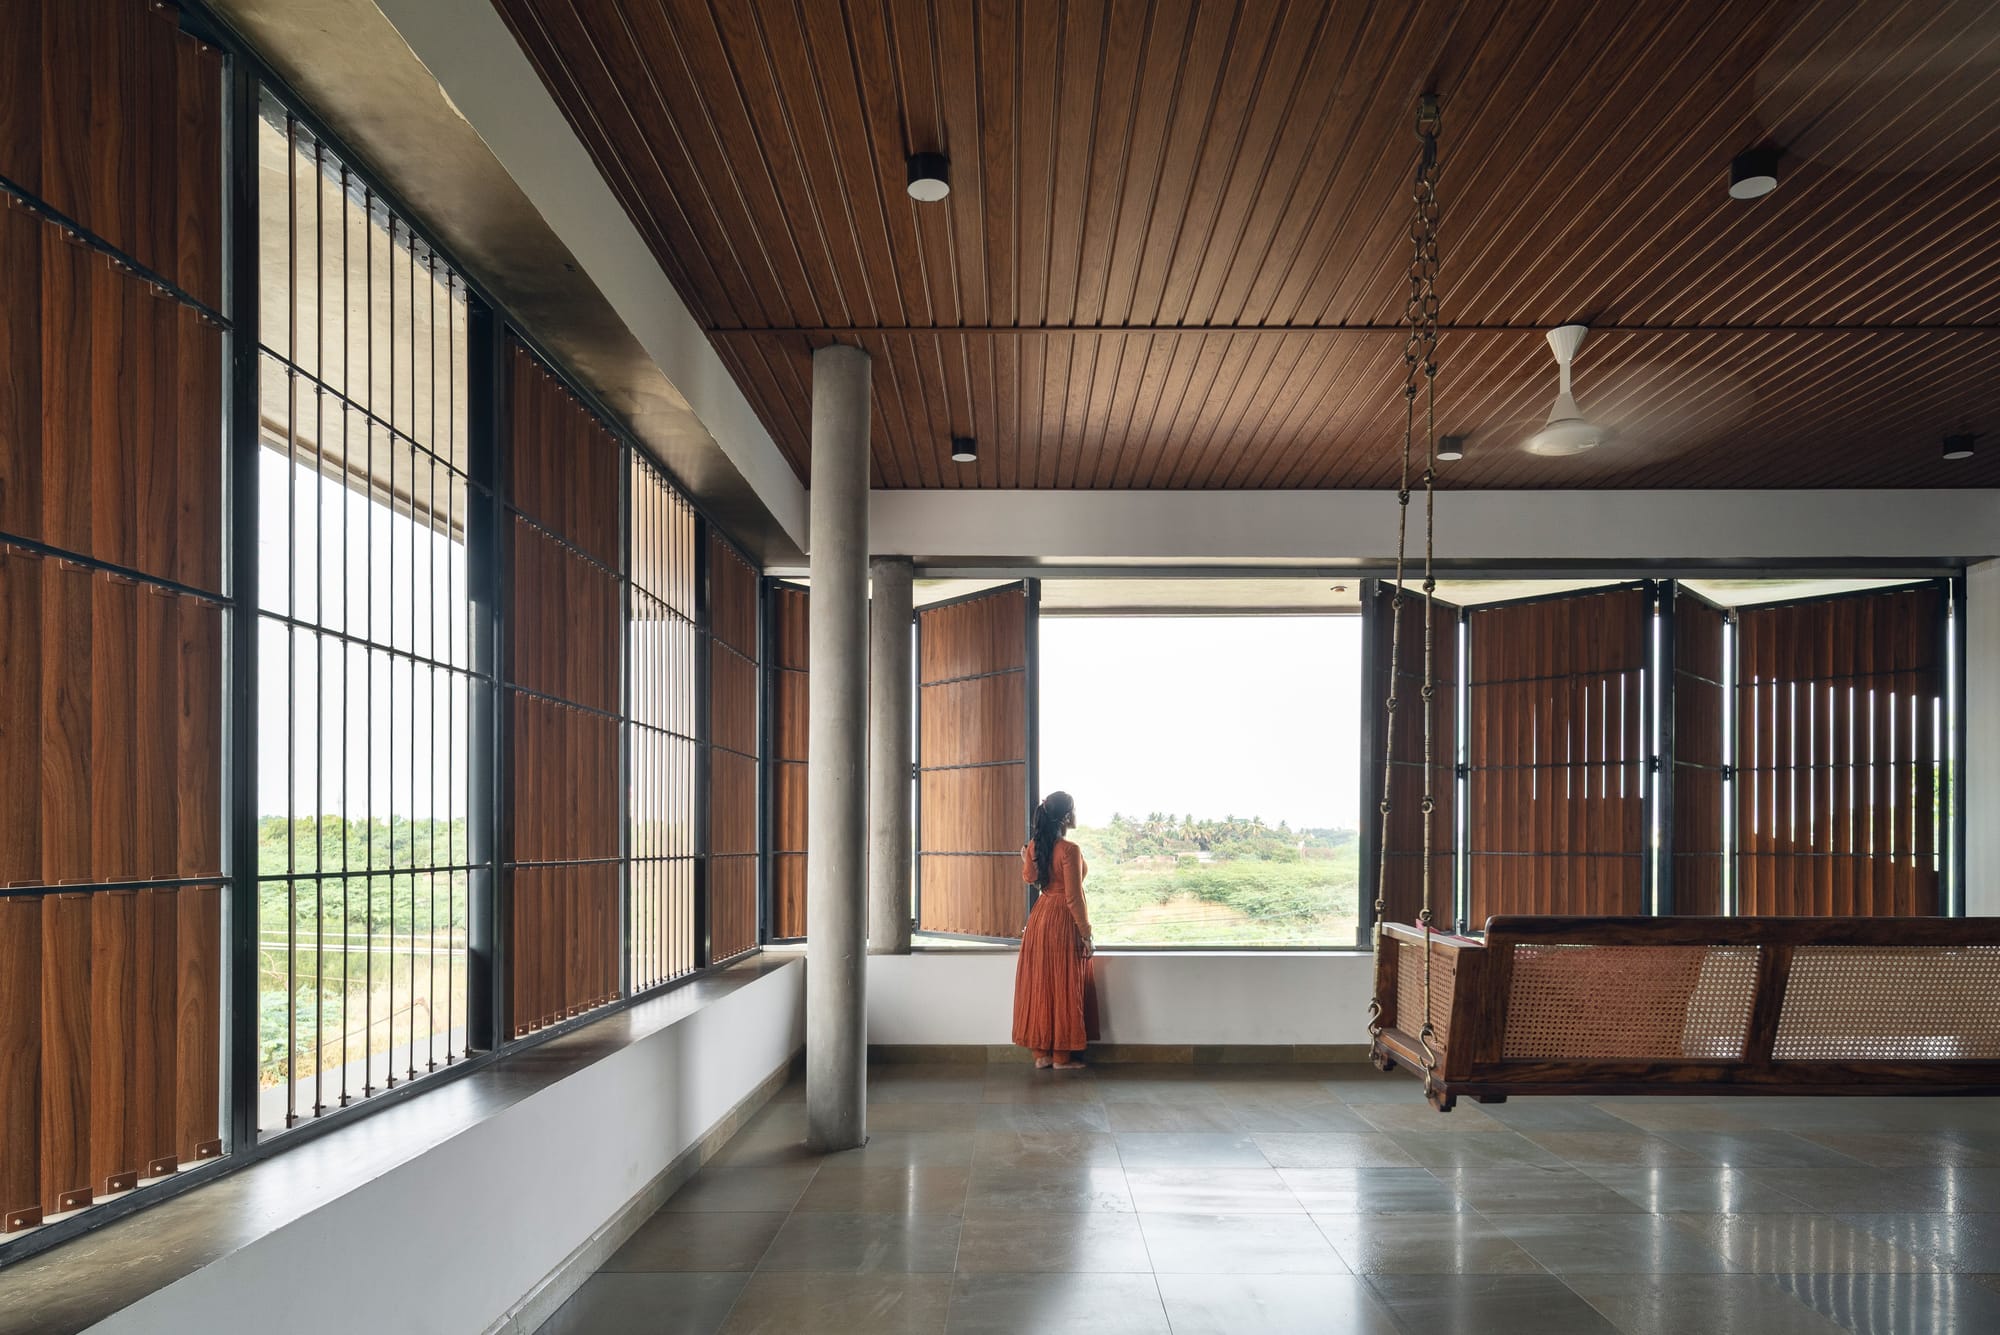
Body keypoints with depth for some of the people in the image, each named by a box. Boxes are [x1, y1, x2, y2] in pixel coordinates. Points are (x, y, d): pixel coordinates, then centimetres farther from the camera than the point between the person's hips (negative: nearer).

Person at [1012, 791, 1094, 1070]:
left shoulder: (1035, 846, 1)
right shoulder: (1069, 850, -19)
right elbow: (1074, 897, -18)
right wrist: (1085, 933, -11)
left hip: (1040, 917, 7)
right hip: (1064, 921, -7)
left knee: (1040, 985, 10)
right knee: (1063, 987, 2)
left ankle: (1041, 1053, 16)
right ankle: (1061, 1057, 10)